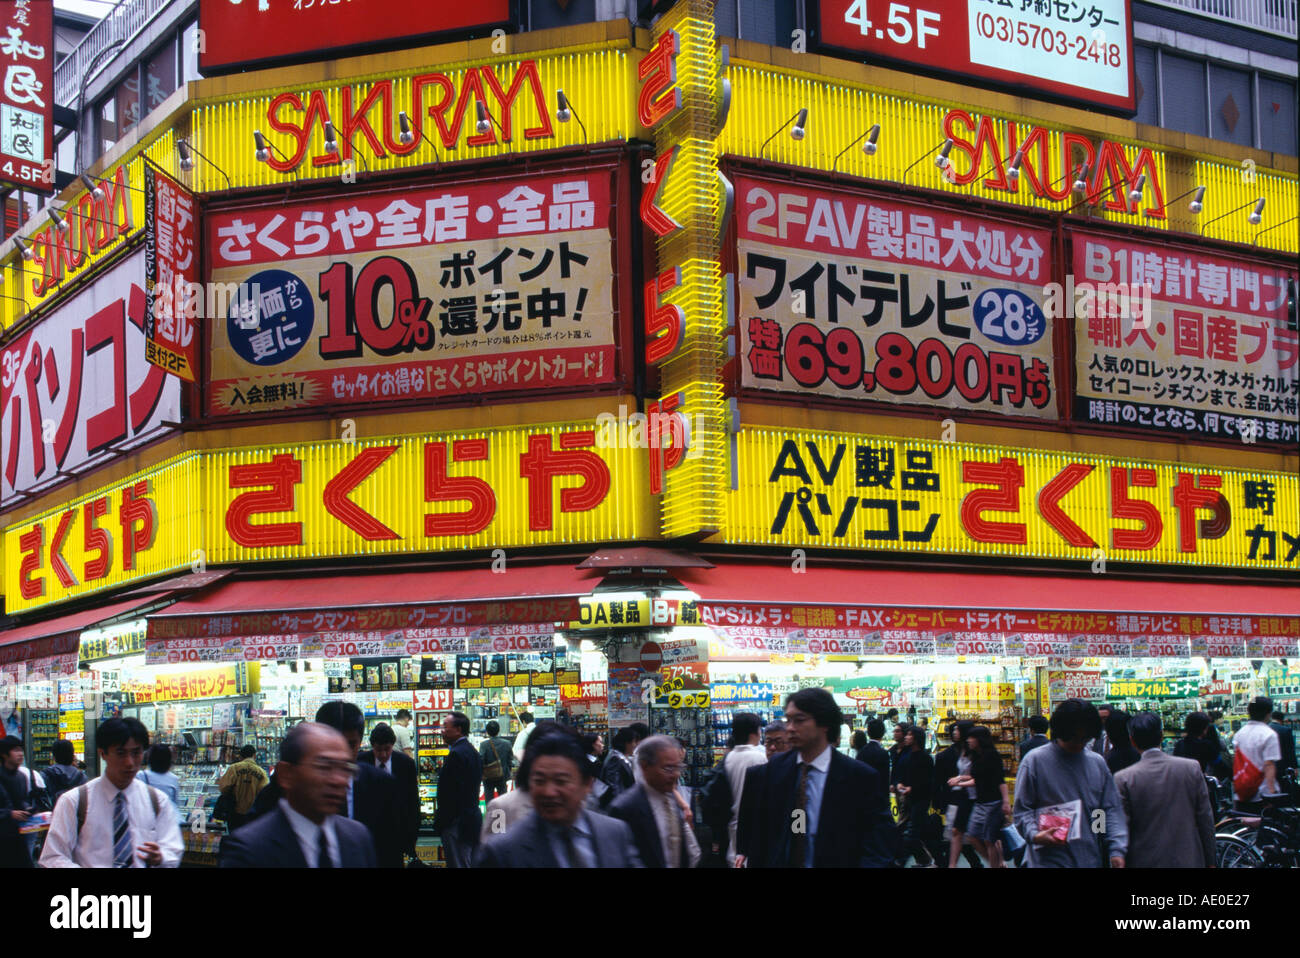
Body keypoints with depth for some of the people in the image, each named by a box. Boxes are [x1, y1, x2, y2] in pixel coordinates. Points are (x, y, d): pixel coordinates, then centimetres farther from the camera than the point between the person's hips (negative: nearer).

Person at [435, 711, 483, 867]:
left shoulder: (456, 754, -18)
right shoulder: (472, 751, 13)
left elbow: (450, 794, -21)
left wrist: (439, 822, -14)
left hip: (457, 824, -10)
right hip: (473, 818, 10)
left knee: (458, 864, -6)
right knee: (473, 863, 15)